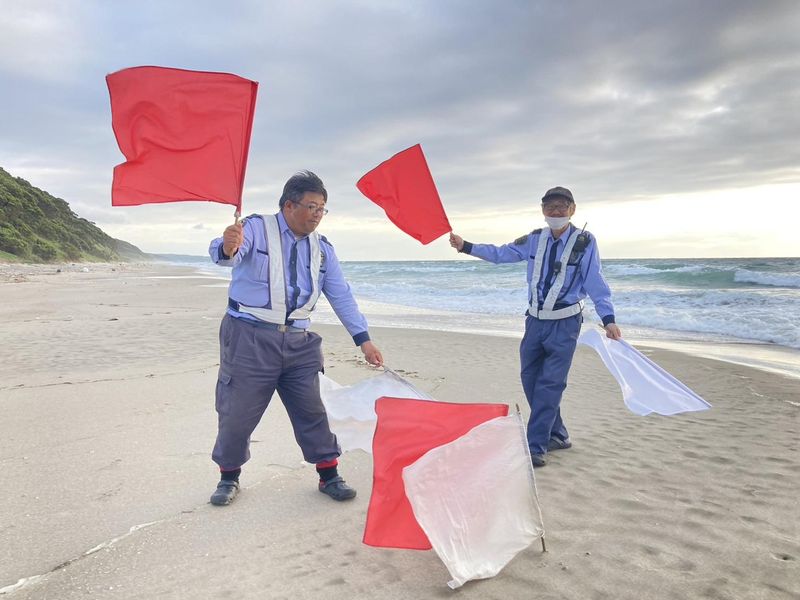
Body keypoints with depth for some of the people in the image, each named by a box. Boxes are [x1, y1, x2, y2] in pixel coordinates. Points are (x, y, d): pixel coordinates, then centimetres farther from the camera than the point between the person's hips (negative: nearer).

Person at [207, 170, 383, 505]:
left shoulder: (322, 248, 10)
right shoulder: (257, 228, -5)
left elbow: (341, 295, 7)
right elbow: (225, 253, -25)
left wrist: (363, 340, 0)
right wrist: (228, 247, -52)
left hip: (299, 342, 4)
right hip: (250, 337, -3)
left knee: (312, 409, 6)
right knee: (238, 411, 5)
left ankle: (329, 475, 21)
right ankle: (229, 477, 27)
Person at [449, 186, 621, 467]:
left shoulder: (585, 242, -8)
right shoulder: (534, 240, 3)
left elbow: (596, 284, -8)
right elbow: (500, 253, 10)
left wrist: (608, 319, -17)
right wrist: (465, 246, 2)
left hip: (564, 324, -5)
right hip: (535, 319, 5)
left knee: (549, 384, -10)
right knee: (530, 378, 9)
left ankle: (535, 446, -6)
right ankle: (557, 435, 24)